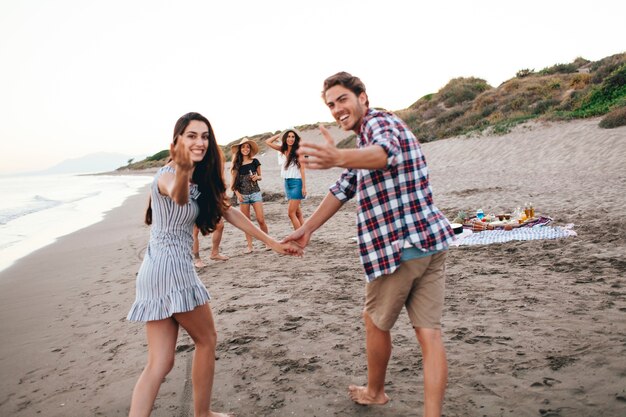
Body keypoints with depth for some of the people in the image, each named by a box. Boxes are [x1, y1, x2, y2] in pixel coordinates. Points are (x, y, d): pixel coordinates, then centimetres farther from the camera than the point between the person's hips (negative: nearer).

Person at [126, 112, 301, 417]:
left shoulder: (200, 180, 15)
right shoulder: (167, 175, -13)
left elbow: (228, 212, 15)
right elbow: (178, 197, -39)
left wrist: (272, 243, 13)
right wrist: (183, 172, -63)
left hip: (155, 271, 8)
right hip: (171, 268, -8)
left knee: (159, 363, 6)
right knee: (206, 340, 10)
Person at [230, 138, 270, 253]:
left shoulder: (255, 162, 2)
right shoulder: (236, 164, 2)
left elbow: (260, 176, 13)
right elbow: (233, 180, 4)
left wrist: (257, 177, -10)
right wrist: (237, 193, -7)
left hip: (255, 193, -1)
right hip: (242, 195, 1)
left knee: (261, 219, -7)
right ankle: (249, 245, 12)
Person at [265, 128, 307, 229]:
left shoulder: (298, 152, -7)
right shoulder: (282, 150, 8)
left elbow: (302, 169, -9)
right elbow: (268, 142, 11)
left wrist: (304, 186, -12)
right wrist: (280, 134, 8)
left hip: (296, 182, -6)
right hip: (287, 183, 6)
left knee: (291, 213, -11)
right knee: (297, 213, 10)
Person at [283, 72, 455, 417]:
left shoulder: (379, 121, -8)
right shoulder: (369, 135, 23)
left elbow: (388, 152, -35)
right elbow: (343, 189, 25)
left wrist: (339, 157, -54)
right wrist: (306, 229, 25)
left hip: (400, 245, -9)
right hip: (430, 241, 9)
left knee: (376, 323, 13)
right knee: (429, 332, 6)